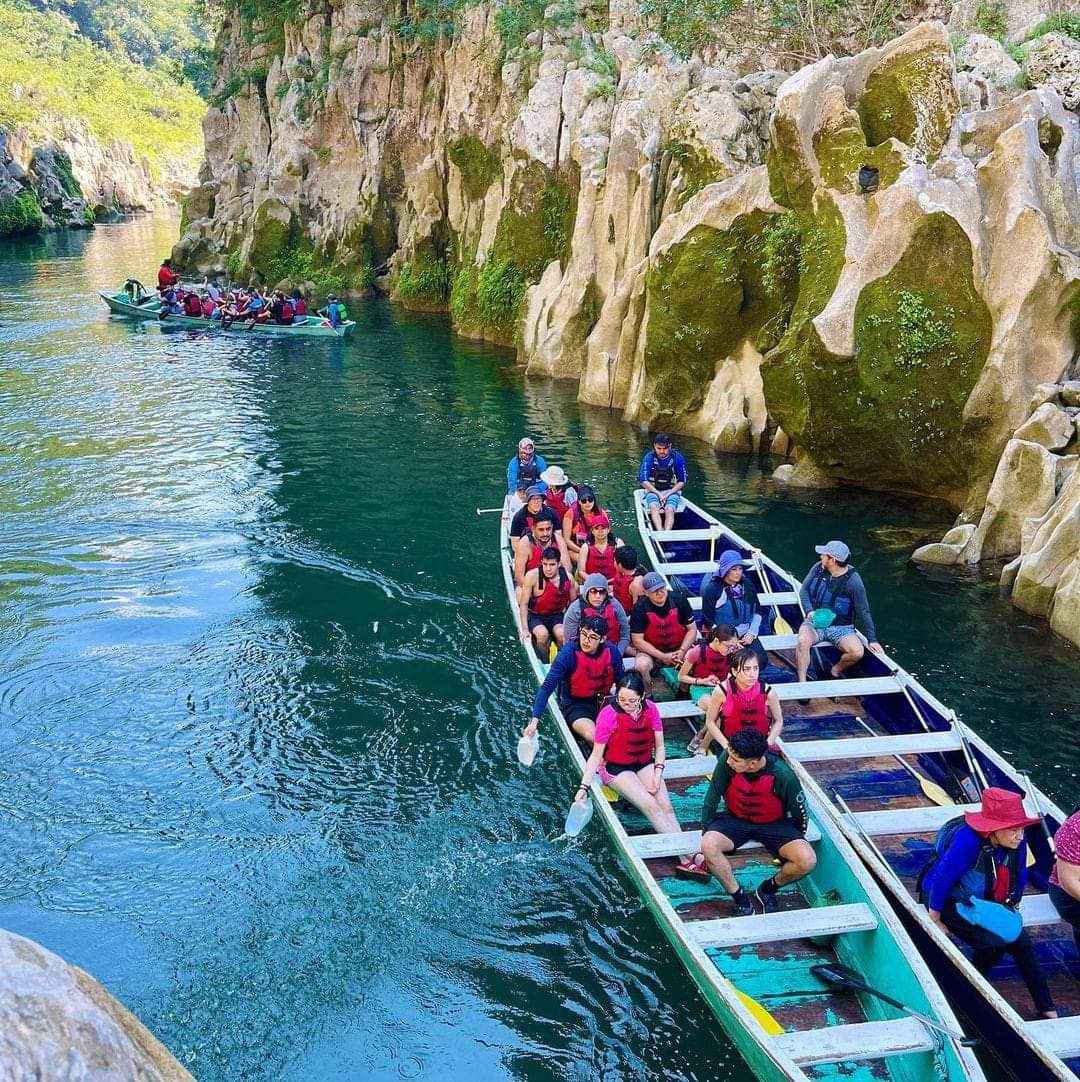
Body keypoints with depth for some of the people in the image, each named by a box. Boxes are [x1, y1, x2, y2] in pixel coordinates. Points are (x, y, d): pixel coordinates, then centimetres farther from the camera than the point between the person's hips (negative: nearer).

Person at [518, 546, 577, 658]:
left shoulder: (568, 578, -9)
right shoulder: (532, 576, -20)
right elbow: (524, 604, -15)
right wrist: (525, 629, -19)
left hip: (557, 615, 2)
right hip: (535, 615, -2)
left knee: (562, 634, -27)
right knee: (543, 634, -31)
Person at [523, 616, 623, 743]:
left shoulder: (612, 651, -8)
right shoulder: (568, 653, -20)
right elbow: (547, 687, -24)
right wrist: (534, 720, -33)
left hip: (604, 702, 4)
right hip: (575, 705, -4)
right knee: (594, 737, -30)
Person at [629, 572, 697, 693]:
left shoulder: (679, 600, -10)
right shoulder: (639, 608, -15)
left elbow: (692, 629, -3)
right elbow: (637, 640, -14)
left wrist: (682, 651, -19)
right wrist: (663, 656, -21)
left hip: (679, 648, 2)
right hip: (651, 650, -2)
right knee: (641, 666, -33)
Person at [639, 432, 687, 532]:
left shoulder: (678, 458, -5)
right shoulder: (649, 457, -6)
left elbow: (682, 481, 1)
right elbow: (643, 481, -8)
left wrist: (668, 495, -11)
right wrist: (658, 494, -15)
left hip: (672, 491, 0)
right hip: (653, 490, 0)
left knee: (669, 510, -30)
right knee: (654, 507, -32)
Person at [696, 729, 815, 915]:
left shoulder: (783, 776, -28)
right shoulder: (727, 760, -25)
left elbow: (800, 814, -10)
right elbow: (713, 797, -9)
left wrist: (793, 845, 4)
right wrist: (706, 832, -2)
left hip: (774, 824, -1)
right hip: (735, 819, 1)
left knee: (807, 861, -25)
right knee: (708, 846, -30)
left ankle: (768, 889, 6)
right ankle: (740, 898, -7)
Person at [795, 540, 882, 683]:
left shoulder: (853, 581, -14)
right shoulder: (818, 568, -3)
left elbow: (863, 612, -8)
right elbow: (804, 590, 5)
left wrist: (872, 640, -7)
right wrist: (809, 611, -15)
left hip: (841, 627, -1)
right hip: (815, 622, 1)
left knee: (857, 652, -26)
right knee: (803, 641, -32)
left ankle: (836, 670, 5)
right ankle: (802, 682, -21)